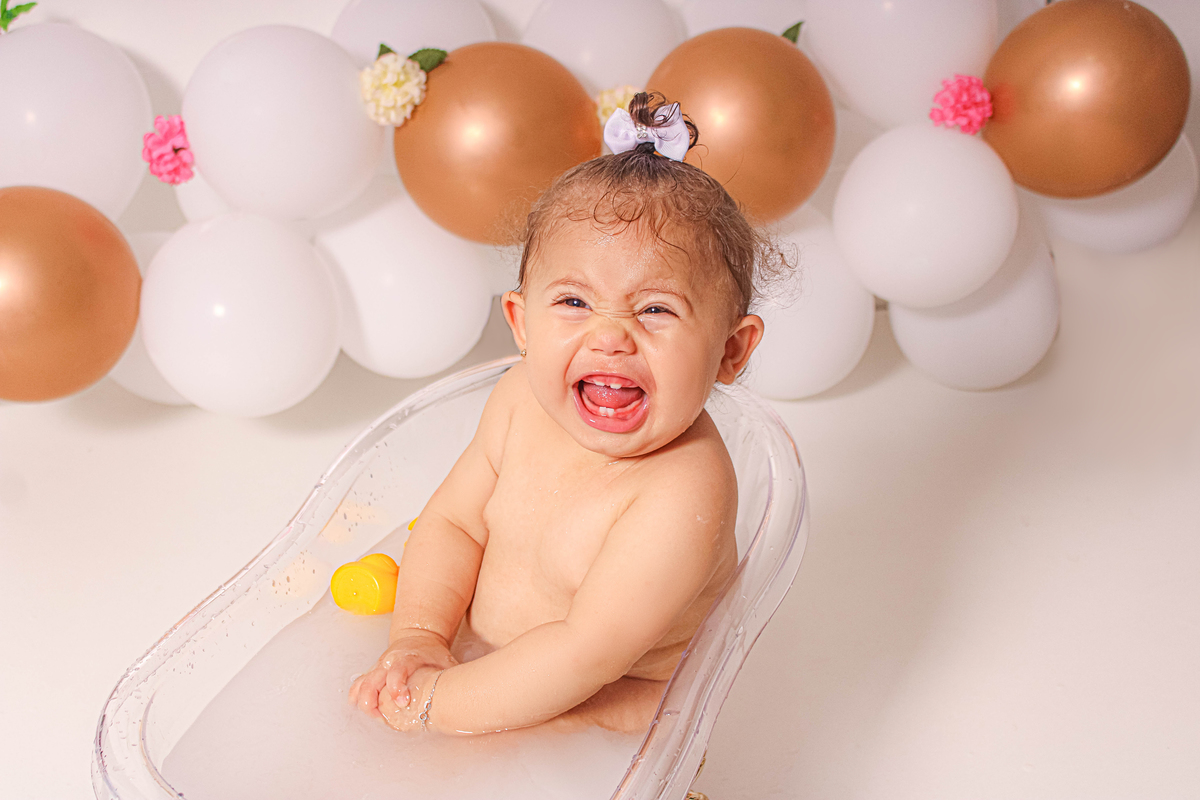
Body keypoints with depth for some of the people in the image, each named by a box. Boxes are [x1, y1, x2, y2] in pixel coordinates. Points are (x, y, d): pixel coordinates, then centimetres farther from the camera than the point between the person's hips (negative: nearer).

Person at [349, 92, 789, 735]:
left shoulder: (686, 491, -32)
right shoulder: (520, 402, -9)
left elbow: (590, 653, -32)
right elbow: (454, 521, 0)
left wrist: (440, 702, -28)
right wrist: (418, 635, -16)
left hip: (610, 714, -6)